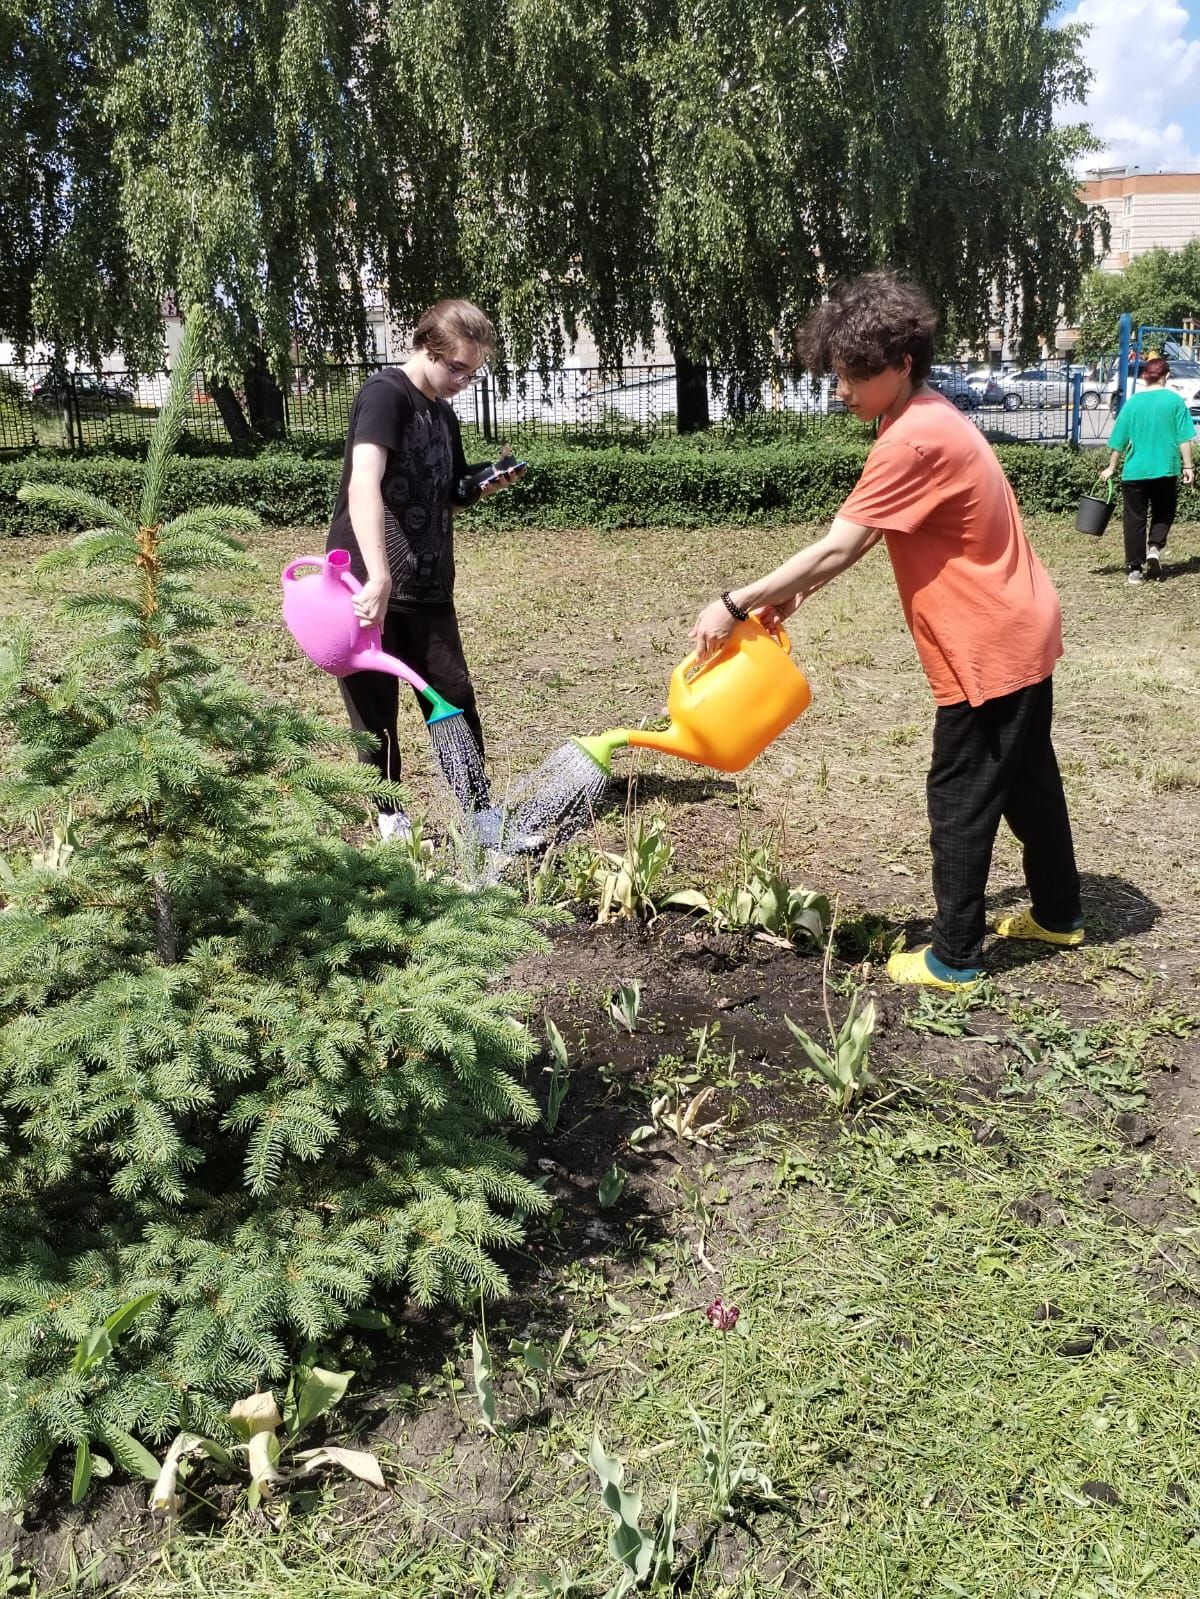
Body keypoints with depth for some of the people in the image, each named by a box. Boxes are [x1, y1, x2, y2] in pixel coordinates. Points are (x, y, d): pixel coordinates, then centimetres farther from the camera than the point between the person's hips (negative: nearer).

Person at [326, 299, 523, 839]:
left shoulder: (444, 416, 15)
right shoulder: (385, 393, -11)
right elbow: (363, 486, -26)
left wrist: (483, 487, 4)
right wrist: (379, 577, -36)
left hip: (427, 588, 7)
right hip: (368, 585, -7)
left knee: (456, 698, 7)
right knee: (375, 710, 4)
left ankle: (478, 809, 17)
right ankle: (390, 816, 19)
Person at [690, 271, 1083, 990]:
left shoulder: (914, 440, -23)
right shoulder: (931, 419, 9)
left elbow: (838, 548, -25)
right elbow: (860, 539, 9)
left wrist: (735, 604, -21)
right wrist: (792, 594, 1)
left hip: (990, 648, -10)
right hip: (1021, 633, 10)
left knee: (962, 798, 1)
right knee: (1028, 778, 21)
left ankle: (955, 957, 13)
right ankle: (1058, 913, 38)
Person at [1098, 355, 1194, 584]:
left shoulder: (1132, 402, 2)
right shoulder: (1175, 400, -3)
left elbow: (1119, 441, 5)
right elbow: (1184, 438, -5)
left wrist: (1111, 468, 15)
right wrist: (1187, 466, 2)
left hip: (1134, 471, 1)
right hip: (1165, 470, -1)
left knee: (1134, 520, 7)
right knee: (1163, 513, 19)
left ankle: (1134, 569, 7)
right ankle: (1155, 546, -6)